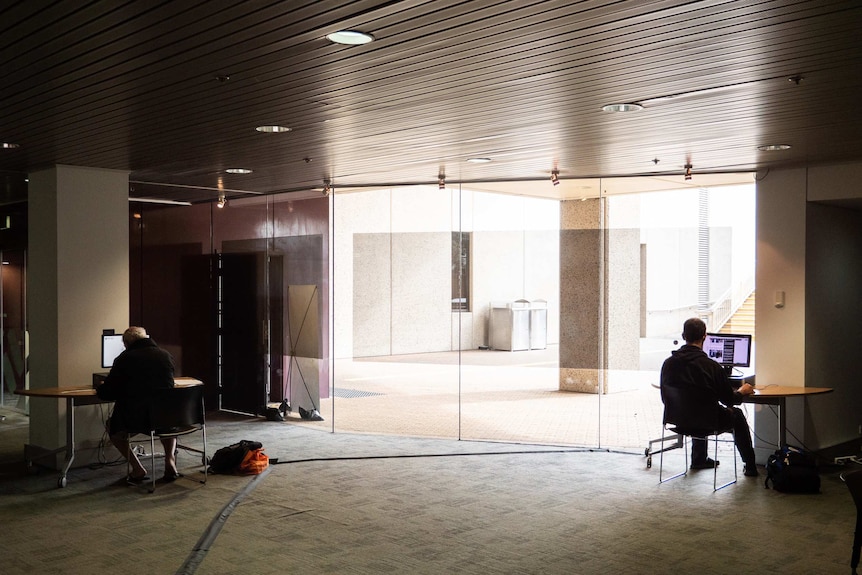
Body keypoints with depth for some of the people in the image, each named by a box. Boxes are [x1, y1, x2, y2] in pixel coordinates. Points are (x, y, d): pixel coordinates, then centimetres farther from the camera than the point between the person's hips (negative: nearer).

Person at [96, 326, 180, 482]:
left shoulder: (124, 358, -5)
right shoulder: (166, 356, 6)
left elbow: (108, 392, -2)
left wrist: (99, 389, 23)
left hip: (135, 418, -3)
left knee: (113, 426, 29)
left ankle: (137, 468, 13)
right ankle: (170, 458, 15)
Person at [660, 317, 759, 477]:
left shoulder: (668, 363, -8)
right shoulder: (711, 366, -20)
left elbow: (665, 398, 4)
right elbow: (729, 399, -9)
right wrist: (741, 392, 14)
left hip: (677, 419, 4)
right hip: (707, 422, -4)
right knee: (737, 414, 24)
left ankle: (699, 459, 45)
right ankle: (750, 466, 31)